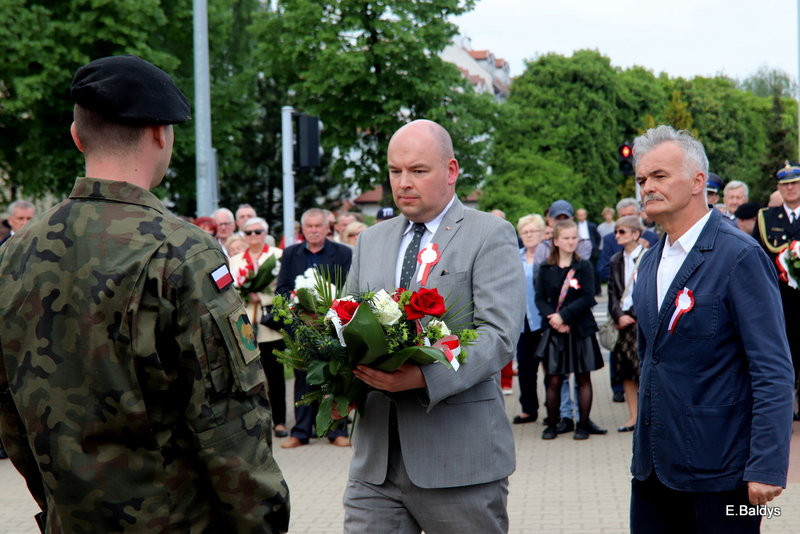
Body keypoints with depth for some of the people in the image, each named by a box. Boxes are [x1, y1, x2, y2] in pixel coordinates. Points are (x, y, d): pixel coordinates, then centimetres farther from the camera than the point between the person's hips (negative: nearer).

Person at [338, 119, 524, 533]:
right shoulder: (370, 241, 17)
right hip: (375, 457, 4)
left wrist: (424, 378, -27)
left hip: (459, 456, -4)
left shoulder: (491, 235, -2)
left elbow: (499, 334, -13)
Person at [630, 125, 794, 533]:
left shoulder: (740, 256, -12)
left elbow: (774, 372, -15)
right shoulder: (651, 262, 12)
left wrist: (767, 466, -20)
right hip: (654, 466, 7)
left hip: (719, 470, -7)